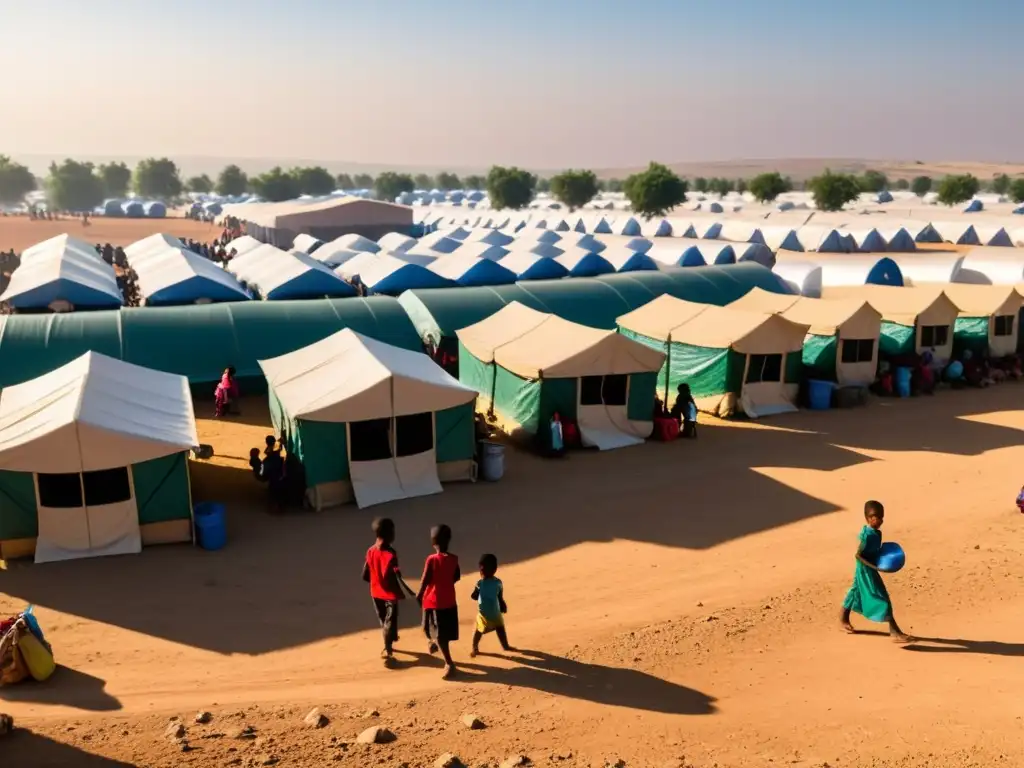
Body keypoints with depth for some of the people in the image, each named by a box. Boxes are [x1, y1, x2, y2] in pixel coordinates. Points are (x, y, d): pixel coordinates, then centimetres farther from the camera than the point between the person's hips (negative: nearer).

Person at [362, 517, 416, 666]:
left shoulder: (370, 551, -3)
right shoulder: (391, 554, -22)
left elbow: (365, 576, 1)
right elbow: (396, 577, -27)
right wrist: (409, 593, -20)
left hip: (376, 593, 6)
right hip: (390, 594, -6)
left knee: (383, 622, 23)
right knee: (390, 623, 2)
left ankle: (388, 647, 43)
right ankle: (388, 653, -3)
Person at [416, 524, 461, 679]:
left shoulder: (432, 560, -20)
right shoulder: (454, 559, -5)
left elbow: (425, 580, -15)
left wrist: (419, 595, 1)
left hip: (434, 601, -5)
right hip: (450, 601, 5)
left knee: (439, 634, 1)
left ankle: (449, 663, -3)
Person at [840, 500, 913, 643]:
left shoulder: (877, 533, 3)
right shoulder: (868, 535, -26)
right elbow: (858, 555, -24)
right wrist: (874, 567, -27)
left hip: (869, 570, 10)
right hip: (866, 571, -10)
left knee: (857, 592, 22)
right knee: (882, 599, -9)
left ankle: (844, 619, 39)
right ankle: (894, 632, -7)